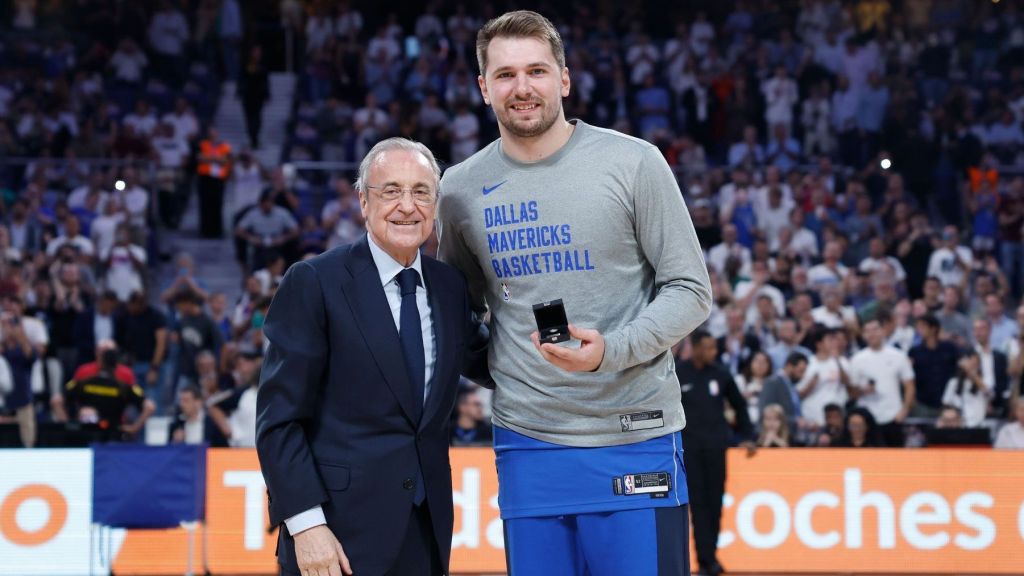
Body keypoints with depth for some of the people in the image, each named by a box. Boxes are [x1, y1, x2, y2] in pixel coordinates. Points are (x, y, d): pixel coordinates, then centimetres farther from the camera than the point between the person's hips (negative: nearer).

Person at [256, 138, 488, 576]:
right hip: (341, 530, -5)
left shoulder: (449, 286, 10)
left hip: (426, 537, 5)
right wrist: (306, 524, -17)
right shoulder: (314, 283, -6)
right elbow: (279, 418, -9)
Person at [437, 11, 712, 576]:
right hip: (525, 444, 3)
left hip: (635, 438, -3)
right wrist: (491, 365, 4)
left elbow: (691, 290, -3)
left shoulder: (633, 163, -3)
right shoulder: (461, 188, 7)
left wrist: (611, 350, -18)